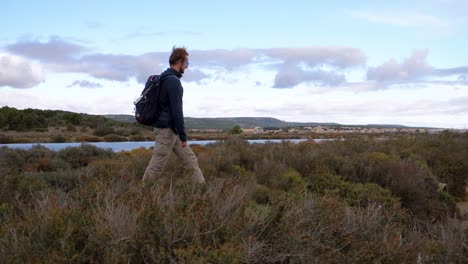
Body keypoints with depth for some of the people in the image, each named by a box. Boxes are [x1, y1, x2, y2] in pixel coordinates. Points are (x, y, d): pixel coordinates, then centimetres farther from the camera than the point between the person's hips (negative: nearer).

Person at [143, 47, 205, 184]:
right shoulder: (173, 81, -18)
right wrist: (183, 135, -19)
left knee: (190, 160, 9)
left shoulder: (165, 79, 13)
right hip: (167, 129, -10)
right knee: (157, 165, 0)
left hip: (171, 129, 10)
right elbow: (176, 110, -23)